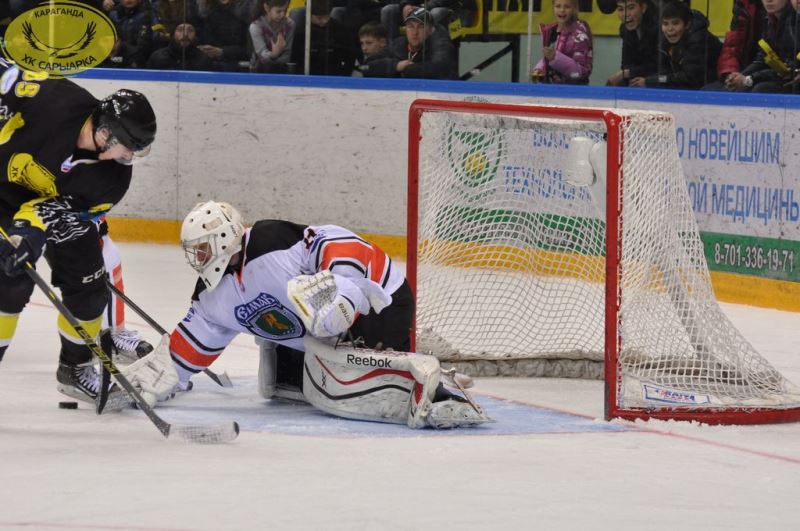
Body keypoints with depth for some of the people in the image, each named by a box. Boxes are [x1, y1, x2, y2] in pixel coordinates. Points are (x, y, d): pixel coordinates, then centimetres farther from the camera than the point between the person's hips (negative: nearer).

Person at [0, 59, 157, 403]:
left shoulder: (115, 176, -23)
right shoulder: (54, 100, -35)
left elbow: (67, 211, -23)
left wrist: (35, 230, -41)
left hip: (57, 202, 5)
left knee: (87, 286, 5)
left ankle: (76, 369, 26)